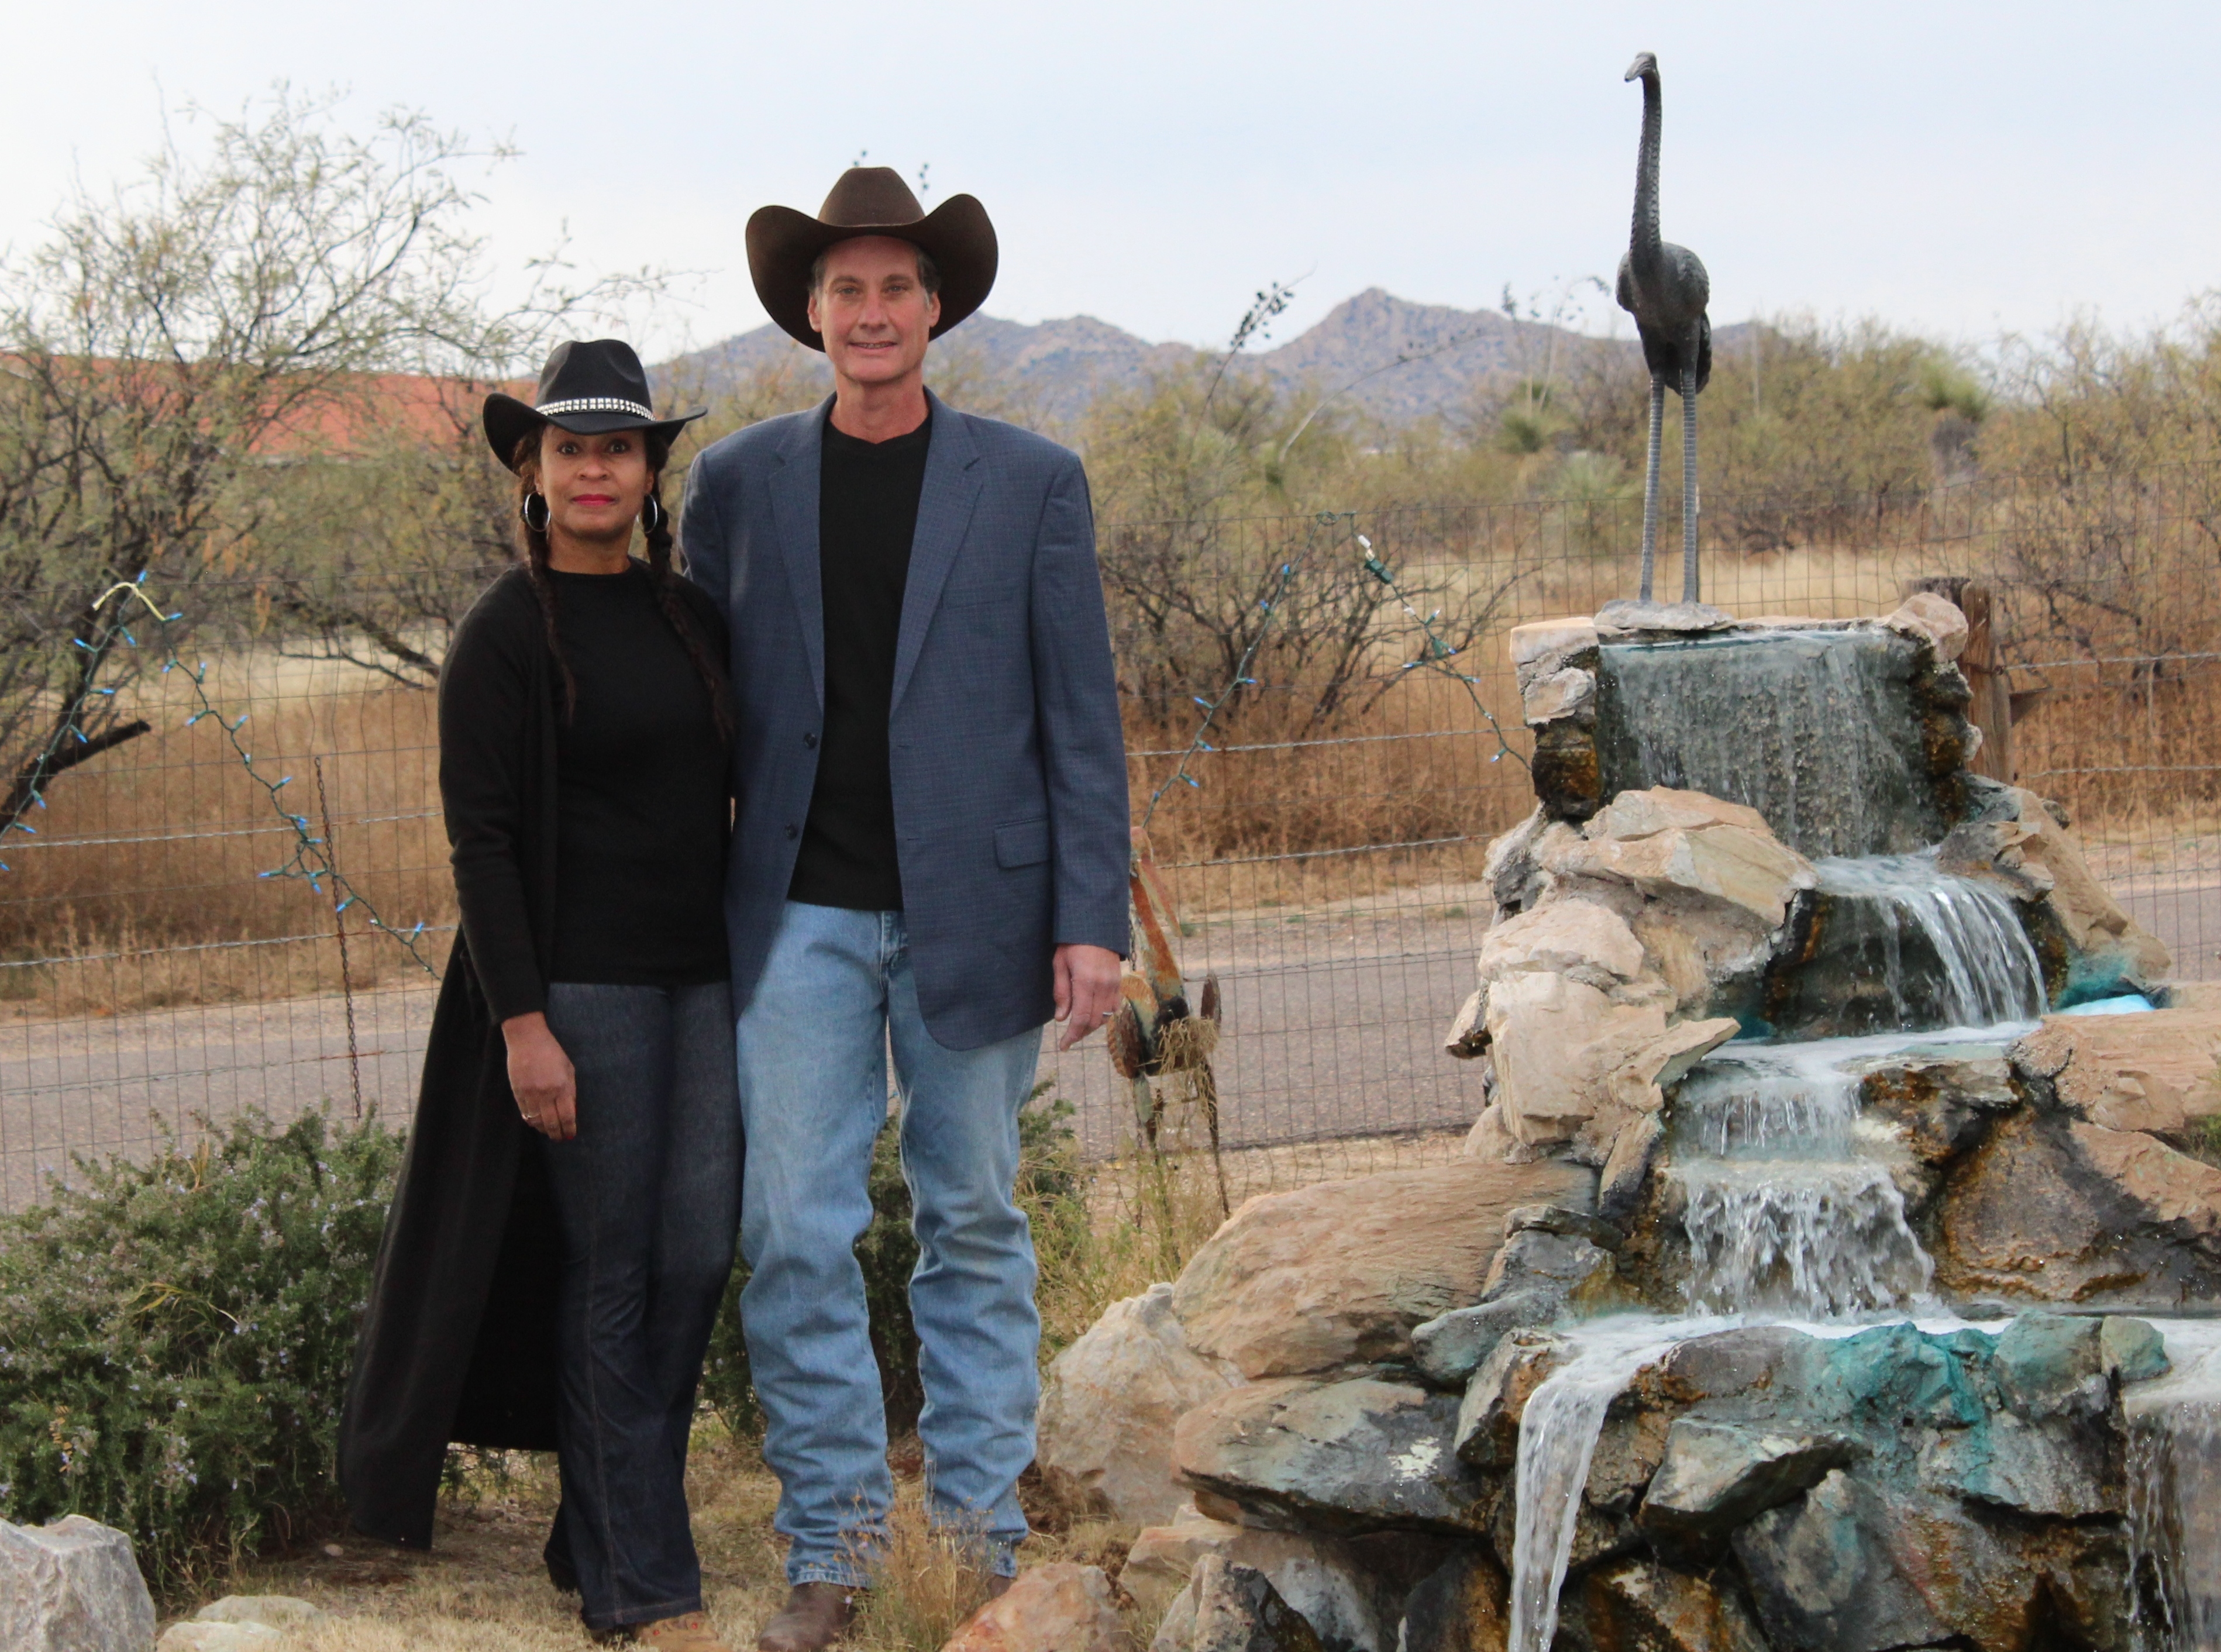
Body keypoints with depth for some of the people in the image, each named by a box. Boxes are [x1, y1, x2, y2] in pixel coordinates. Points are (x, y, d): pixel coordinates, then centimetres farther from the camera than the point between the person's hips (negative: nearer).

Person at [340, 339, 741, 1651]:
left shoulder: (694, 616, 10)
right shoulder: (508, 636, -7)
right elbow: (482, 843, -10)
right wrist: (522, 1022, -16)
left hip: (707, 976, 6)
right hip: (582, 985, -6)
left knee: (698, 1253, 5)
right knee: (612, 1269, -1)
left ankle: (602, 1530, 21)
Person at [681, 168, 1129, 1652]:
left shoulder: (1031, 484, 2)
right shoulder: (739, 484, 6)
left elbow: (1082, 716, 1)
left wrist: (1094, 920, -6)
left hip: (971, 914, -1)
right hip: (800, 917, 1)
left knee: (975, 1224, 8)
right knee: (793, 1231, -2)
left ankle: (982, 1530, 19)